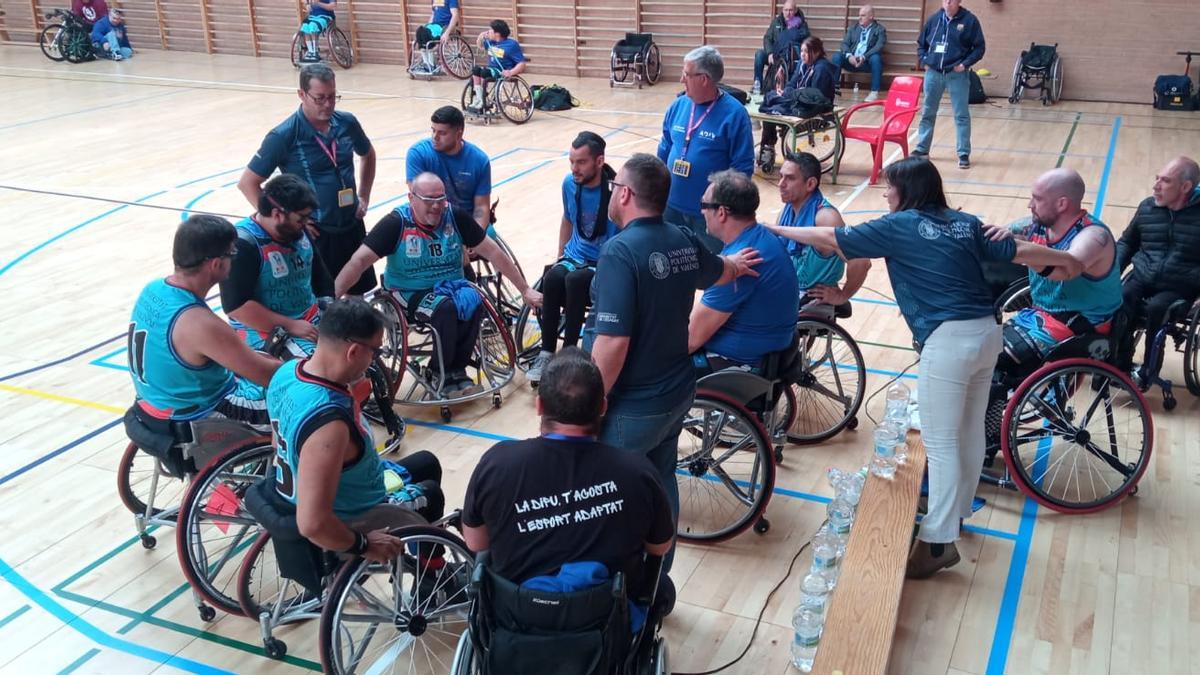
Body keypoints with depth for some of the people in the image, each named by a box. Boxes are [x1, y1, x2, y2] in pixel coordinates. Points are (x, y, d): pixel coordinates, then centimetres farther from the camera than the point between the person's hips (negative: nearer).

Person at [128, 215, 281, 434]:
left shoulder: (153, 289, -7)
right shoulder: (200, 323, -32)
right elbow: (267, 375, -24)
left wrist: (254, 357, 8)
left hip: (158, 400, 9)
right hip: (191, 419, -9)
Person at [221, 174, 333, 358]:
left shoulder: (299, 232, 8)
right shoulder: (242, 244, -16)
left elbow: (320, 277, 22)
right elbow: (236, 305, -22)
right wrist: (290, 326, -22)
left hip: (310, 320, 8)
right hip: (264, 332, -8)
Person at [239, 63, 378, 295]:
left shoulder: (347, 123, 0)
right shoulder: (284, 136, -14)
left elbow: (368, 155, 21)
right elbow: (247, 183, -9)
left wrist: (364, 197, 13)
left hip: (352, 228, 5)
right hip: (314, 235, -5)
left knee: (361, 296, 15)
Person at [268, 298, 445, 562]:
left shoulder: (288, 371, -13)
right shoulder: (328, 422, -42)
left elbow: (283, 446, 6)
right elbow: (313, 524, -40)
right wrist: (363, 545, -23)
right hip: (349, 519, -8)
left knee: (427, 462, 28)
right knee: (431, 495, 22)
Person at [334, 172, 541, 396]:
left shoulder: (456, 217, -7)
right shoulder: (396, 223, -15)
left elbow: (493, 252, -2)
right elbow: (359, 262, -17)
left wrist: (525, 290, -2)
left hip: (451, 285, 3)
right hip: (410, 294, -3)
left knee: (473, 302, -28)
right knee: (445, 307, -32)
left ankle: (456, 371, -10)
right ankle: (442, 376, -11)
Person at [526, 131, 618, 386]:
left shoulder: (616, 191, -16)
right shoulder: (570, 183, 2)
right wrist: (560, 257, 19)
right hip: (574, 257, 5)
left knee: (575, 280, -35)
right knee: (552, 278, -28)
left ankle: (568, 352, -22)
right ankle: (547, 352, -19)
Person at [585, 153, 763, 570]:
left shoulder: (620, 251, -23)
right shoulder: (684, 241, 2)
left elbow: (613, 341, -29)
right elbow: (722, 273, 26)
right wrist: (736, 264, 49)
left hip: (631, 409, -8)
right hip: (676, 394, 8)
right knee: (661, 485, 22)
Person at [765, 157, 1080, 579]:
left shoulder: (899, 226, -1)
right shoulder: (966, 224, 14)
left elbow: (830, 239, 2)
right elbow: (1019, 252, 16)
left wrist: (775, 230, 13)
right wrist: (1066, 259, 34)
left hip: (948, 339, -7)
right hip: (987, 331, 8)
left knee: (940, 442, -3)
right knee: (971, 430, 20)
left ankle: (939, 541, -2)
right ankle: (958, 509, 38)